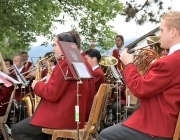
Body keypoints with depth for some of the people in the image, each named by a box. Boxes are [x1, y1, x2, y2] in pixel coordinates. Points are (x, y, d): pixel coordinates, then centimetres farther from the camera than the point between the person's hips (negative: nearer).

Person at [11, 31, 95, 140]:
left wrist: (37, 85, -2)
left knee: (17, 130, 1)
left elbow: (52, 94, -20)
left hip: (63, 116, -10)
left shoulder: (65, 63, -17)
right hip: (73, 114, 10)